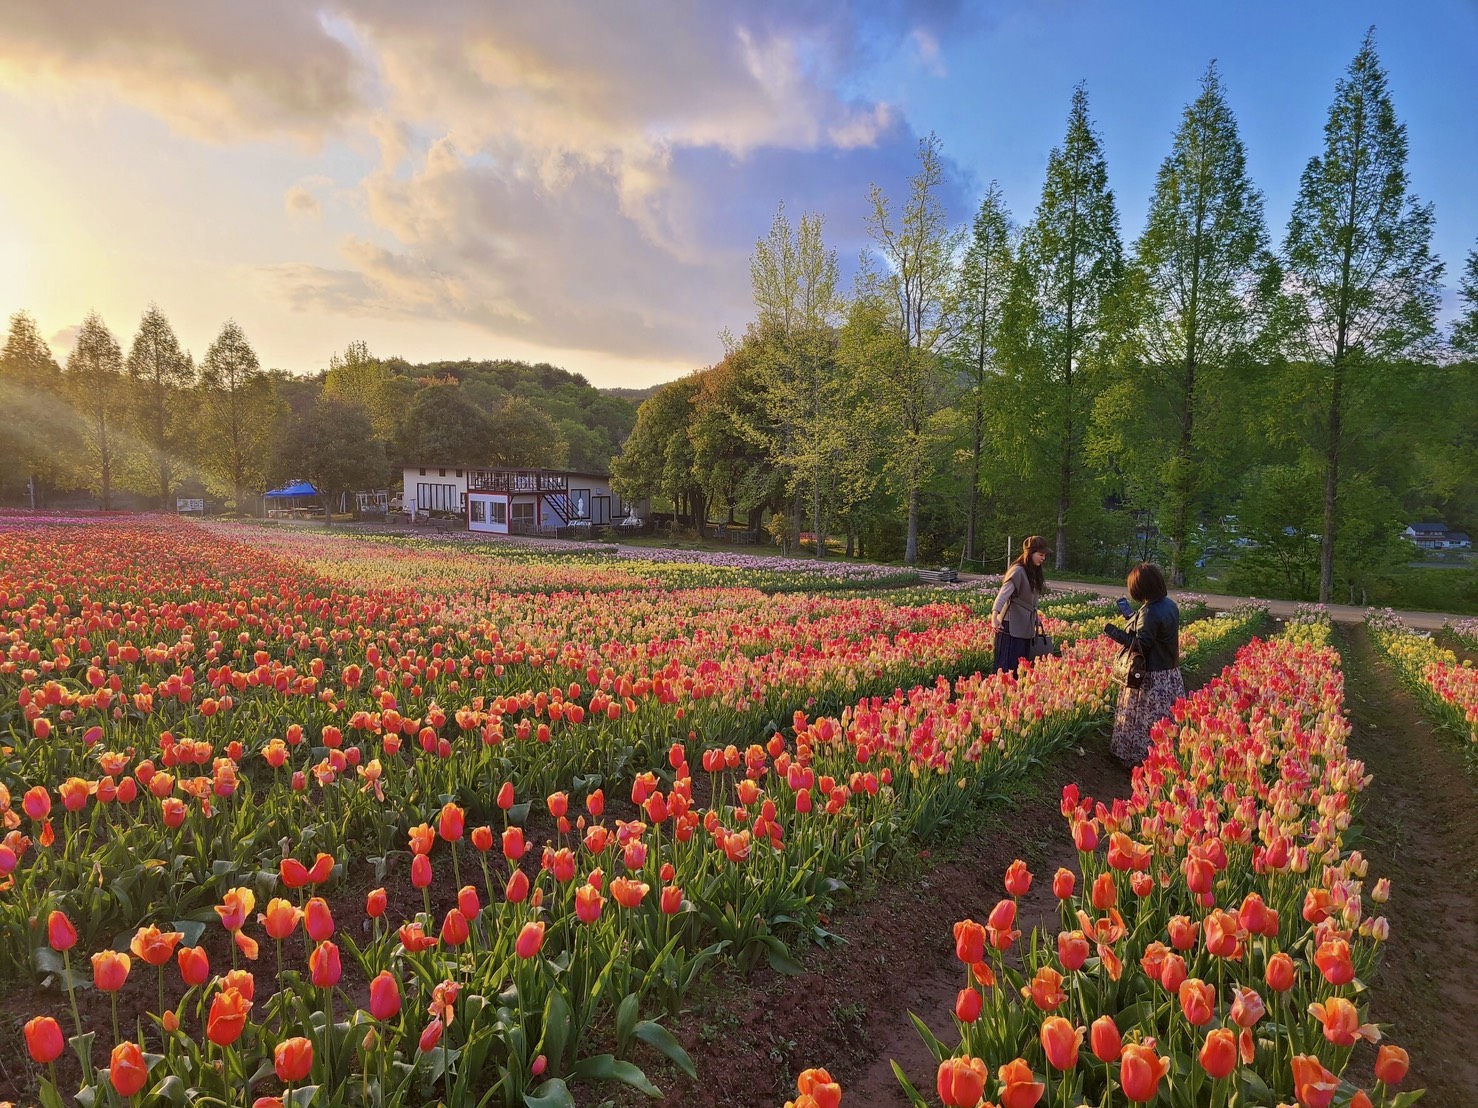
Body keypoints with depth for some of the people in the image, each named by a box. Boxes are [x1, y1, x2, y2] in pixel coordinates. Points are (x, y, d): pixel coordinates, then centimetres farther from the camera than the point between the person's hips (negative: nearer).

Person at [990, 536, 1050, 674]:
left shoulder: (1033, 572, 12)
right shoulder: (1018, 571, -15)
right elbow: (1003, 594, -28)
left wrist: (1035, 616, 21)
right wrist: (994, 616, -41)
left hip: (1025, 627, 9)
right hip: (1012, 626, -9)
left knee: (1021, 666, 11)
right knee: (1007, 665, -9)